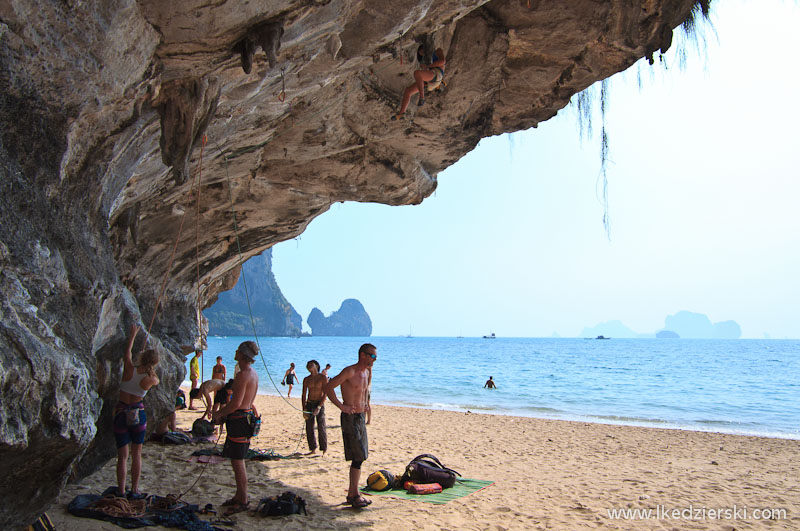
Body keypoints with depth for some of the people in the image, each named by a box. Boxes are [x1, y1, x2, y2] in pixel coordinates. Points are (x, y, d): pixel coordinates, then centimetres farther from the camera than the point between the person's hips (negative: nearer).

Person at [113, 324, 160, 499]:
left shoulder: (129, 370, -10)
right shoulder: (150, 379, -12)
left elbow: (127, 353, 10)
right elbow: (157, 380, 15)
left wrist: (133, 335, 24)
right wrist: (150, 368, 26)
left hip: (121, 414, 1)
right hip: (138, 414, -1)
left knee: (122, 456, 7)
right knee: (136, 454, 12)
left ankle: (120, 491, 8)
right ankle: (134, 490, 14)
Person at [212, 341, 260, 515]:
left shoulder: (243, 375, -19)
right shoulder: (253, 373, 13)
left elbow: (236, 403, -23)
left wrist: (219, 413, -8)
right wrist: (223, 411, 20)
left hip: (239, 419, -10)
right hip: (247, 416, 10)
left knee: (237, 461, -3)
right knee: (237, 460, 18)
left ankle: (243, 501, 4)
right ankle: (239, 496, 27)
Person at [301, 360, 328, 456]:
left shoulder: (323, 377, -4)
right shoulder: (306, 379, 10)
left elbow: (325, 394, -9)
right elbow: (303, 395, 10)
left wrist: (319, 407, -18)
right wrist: (304, 409, 1)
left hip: (319, 404, -5)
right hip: (309, 404, 5)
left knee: (321, 428, -6)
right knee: (309, 428, 4)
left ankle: (324, 450, 1)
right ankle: (313, 449, 15)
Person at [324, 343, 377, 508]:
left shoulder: (366, 372, 11)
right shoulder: (349, 371, -15)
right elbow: (328, 387, -17)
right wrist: (341, 406, -19)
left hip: (360, 417, 9)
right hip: (350, 418, -9)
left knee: (359, 457, 12)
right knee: (358, 457, -9)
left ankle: (351, 494, 22)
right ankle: (354, 495, 1)